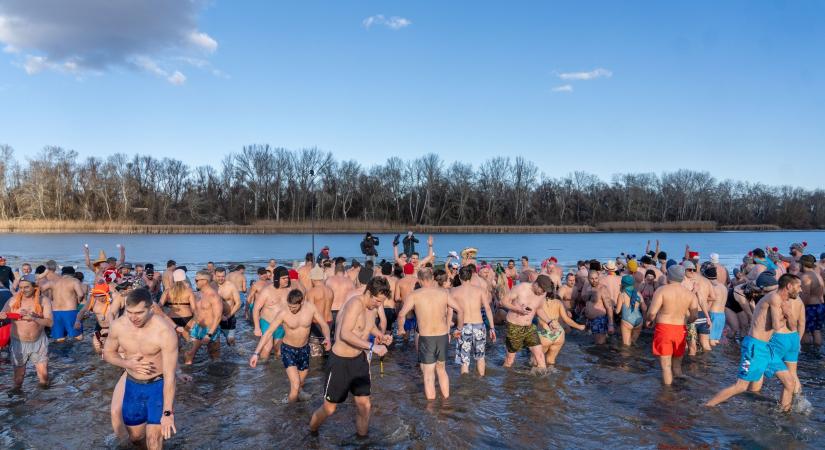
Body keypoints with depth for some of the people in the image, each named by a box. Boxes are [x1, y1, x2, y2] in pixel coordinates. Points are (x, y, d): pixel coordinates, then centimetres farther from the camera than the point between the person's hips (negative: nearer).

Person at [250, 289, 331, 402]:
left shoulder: (311, 307, -16)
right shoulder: (283, 313, -22)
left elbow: (324, 325, -6)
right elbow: (268, 332, -17)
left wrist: (327, 338, -26)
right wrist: (256, 353, -22)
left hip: (304, 349, 3)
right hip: (288, 349, -3)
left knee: (301, 381, 22)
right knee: (295, 384, -18)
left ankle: (299, 391, 55)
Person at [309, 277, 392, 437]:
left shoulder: (372, 307, 2)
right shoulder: (355, 304, -24)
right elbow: (345, 334, -36)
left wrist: (381, 336, 4)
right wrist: (372, 346, -38)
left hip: (359, 359, 7)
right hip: (340, 361, -7)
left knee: (364, 405, 9)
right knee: (329, 408, 8)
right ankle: (311, 433, 34)